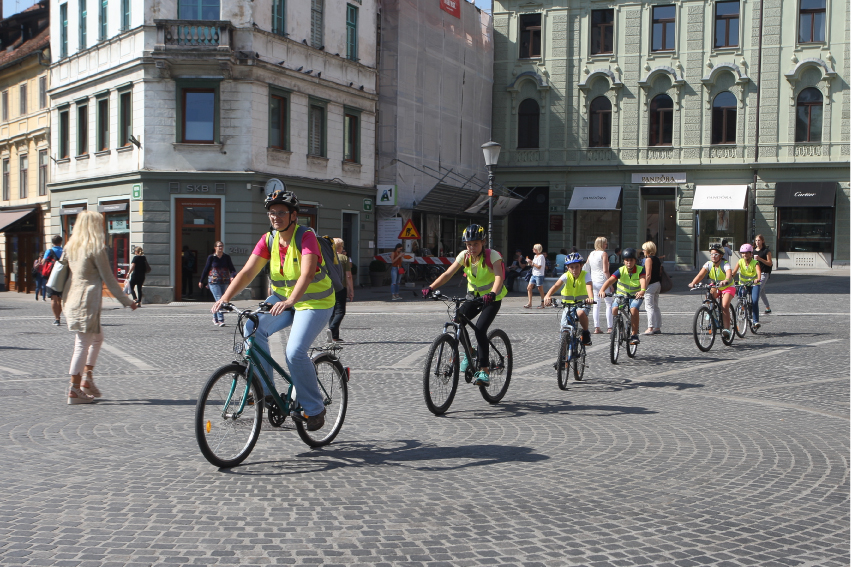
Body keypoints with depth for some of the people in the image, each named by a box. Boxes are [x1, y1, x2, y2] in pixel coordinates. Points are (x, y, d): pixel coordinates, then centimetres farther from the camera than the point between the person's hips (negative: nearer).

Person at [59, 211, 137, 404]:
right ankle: (74, 390, 0)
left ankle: (87, 378, 18)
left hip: (72, 300, 8)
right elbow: (109, 279, -9)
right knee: (83, 345, -3)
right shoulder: (97, 248, -10)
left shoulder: (71, 246, 10)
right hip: (88, 302, -8)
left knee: (97, 337, 22)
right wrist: (127, 301, -4)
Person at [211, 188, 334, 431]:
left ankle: (314, 409, -2)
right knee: (253, 327, -17)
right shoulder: (268, 240, -3)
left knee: (295, 352, -21)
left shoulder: (306, 237, -21)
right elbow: (248, 272, -11)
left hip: (315, 302, -6)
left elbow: (307, 274, -35)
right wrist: (225, 298, -26)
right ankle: (264, 389, -5)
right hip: (282, 297, 6)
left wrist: (290, 301, -52)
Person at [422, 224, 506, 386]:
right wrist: (430, 288, -28)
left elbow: (499, 276, -33)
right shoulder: (464, 255, -7)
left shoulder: (492, 255, -20)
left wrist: (492, 293, -53)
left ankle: (484, 371, -14)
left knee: (480, 329, -23)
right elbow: (448, 273, -14)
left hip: (491, 299, -5)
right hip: (473, 296, 5)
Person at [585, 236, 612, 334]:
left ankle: (596, 328, 4)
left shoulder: (590, 254, 9)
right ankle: (609, 327, -1)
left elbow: (586, 270, 10)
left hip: (593, 281, 5)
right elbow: (605, 271, -14)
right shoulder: (604, 254, -8)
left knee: (596, 305, 8)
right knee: (609, 304, 3)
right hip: (603, 281, -5)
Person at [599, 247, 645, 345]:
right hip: (621, 295, 1)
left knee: (633, 309, -31)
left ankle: (634, 335, -21)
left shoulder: (640, 270, -14)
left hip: (636, 296, -1)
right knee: (614, 309, -27)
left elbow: (643, 280, -33)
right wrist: (602, 290, -48)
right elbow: (610, 280, -29)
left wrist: (642, 291, -55)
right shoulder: (621, 270, -14)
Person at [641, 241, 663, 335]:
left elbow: (648, 275, -17)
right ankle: (658, 328, 15)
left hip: (651, 285, -9)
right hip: (658, 284, 9)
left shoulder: (648, 259, -11)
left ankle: (650, 328, -12)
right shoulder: (657, 259, 14)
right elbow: (660, 273, 16)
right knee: (656, 307, 13)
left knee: (649, 307, -9)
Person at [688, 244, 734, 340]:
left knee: (724, 306, -24)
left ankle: (727, 329, -23)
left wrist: (725, 281, -67)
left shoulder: (725, 265, -24)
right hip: (715, 287, 5)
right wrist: (693, 283, -45)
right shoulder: (709, 264, -13)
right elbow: (700, 275, -25)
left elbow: (729, 275, -44)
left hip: (728, 287, -5)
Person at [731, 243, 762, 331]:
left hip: (754, 284, -2)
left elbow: (758, 271, -32)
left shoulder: (755, 263, -13)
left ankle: (756, 321, -14)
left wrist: (758, 279, -54)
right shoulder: (740, 262, -7)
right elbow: (734, 272, -19)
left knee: (754, 301, -20)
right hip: (743, 284, 3)